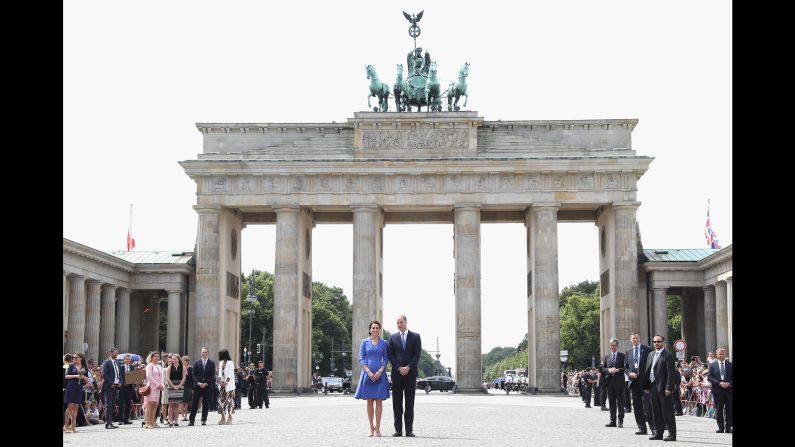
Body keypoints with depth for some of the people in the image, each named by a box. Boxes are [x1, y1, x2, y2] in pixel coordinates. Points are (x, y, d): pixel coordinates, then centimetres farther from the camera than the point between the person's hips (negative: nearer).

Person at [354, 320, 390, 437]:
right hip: (367, 373, 0)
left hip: (380, 374, 0)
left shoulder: (384, 343, 7)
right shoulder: (364, 342, 5)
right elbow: (361, 359, 1)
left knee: (379, 401, -3)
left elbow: (385, 359, 5)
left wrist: (380, 371, -10)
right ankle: (371, 427, 9)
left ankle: (377, 428, -1)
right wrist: (369, 372, -11)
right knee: (369, 401, 3)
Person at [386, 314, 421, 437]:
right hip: (397, 373, 1)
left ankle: (409, 429, 1)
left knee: (410, 402, 0)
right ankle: (398, 429, 2)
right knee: (397, 402, 0)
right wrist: (399, 368, -7)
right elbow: (390, 355, 4)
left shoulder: (415, 336, 6)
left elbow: (417, 354, 0)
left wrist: (408, 367, -10)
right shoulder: (393, 337, 9)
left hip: (410, 372, -1)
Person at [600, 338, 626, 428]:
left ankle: (620, 421, 0)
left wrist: (618, 370, -17)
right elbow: (603, 368, 11)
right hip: (610, 382, 4)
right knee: (612, 403, 6)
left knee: (620, 402, -1)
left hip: (619, 382, -4)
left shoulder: (622, 356, 3)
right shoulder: (606, 357, 15)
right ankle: (612, 421, 10)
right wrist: (609, 370, -9)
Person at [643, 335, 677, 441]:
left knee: (667, 412, -4)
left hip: (664, 388, -8)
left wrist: (669, 388, -19)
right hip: (653, 387, 8)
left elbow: (670, 373, -13)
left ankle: (672, 434, 0)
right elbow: (648, 371, 17)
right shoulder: (651, 355, 15)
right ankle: (658, 433, 17)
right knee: (656, 412, 11)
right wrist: (646, 386, 12)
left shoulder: (668, 356, -8)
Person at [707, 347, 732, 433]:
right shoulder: (712, 365, 4)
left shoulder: (730, 365, 7)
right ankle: (721, 427, 8)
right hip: (717, 390, -1)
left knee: (729, 409, 0)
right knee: (718, 410, 1)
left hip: (728, 390, 1)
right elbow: (709, 378, -2)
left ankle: (728, 427, 6)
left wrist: (729, 383, -12)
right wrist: (719, 383, -13)